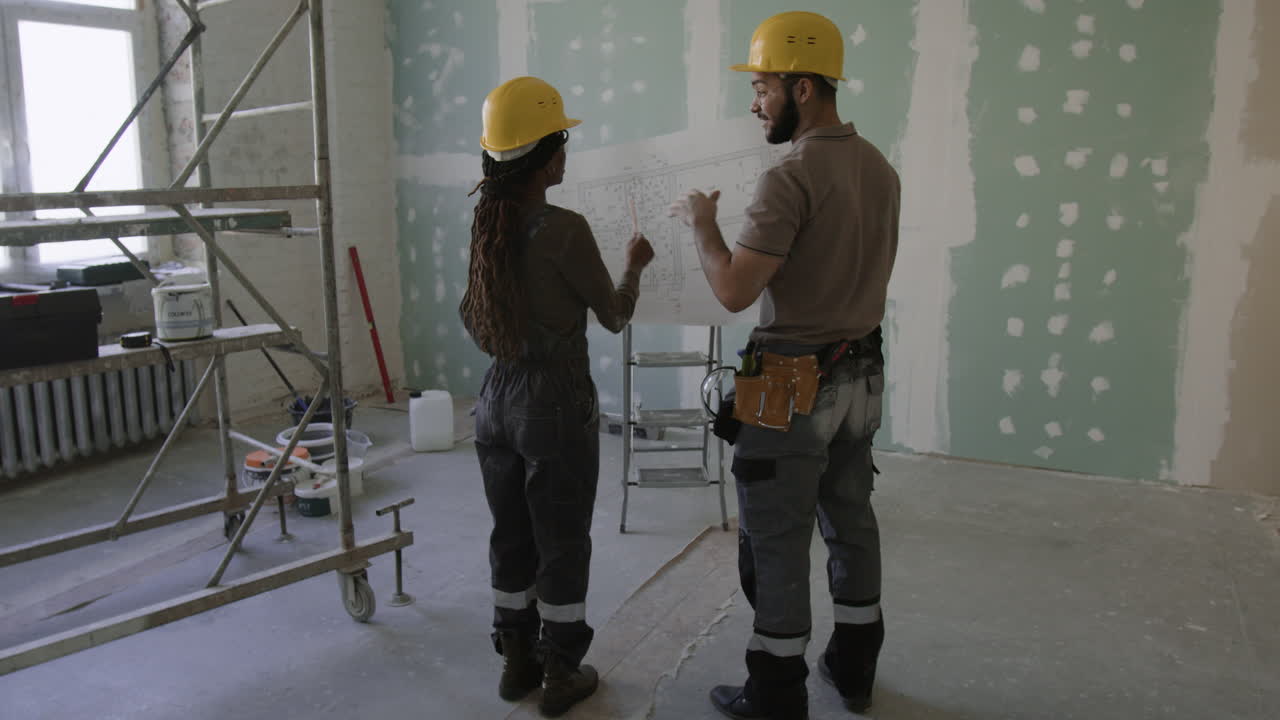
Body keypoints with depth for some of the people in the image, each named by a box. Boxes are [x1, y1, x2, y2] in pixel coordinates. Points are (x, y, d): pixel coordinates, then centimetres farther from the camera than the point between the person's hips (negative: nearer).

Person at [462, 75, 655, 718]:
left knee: (510, 538, 17)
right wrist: (634, 266, 11)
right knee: (562, 544, 8)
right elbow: (615, 317, -6)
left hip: (497, 400, 7)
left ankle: (517, 662, 31)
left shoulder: (485, 225, 3)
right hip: (557, 405, -6)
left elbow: (474, 323, 11)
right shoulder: (563, 229, -17)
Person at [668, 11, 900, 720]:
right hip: (861, 375, 8)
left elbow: (733, 291, -23)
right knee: (851, 522, 18)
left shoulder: (790, 178, -20)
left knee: (777, 541, 4)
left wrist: (701, 221, -8)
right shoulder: (880, 167, 7)